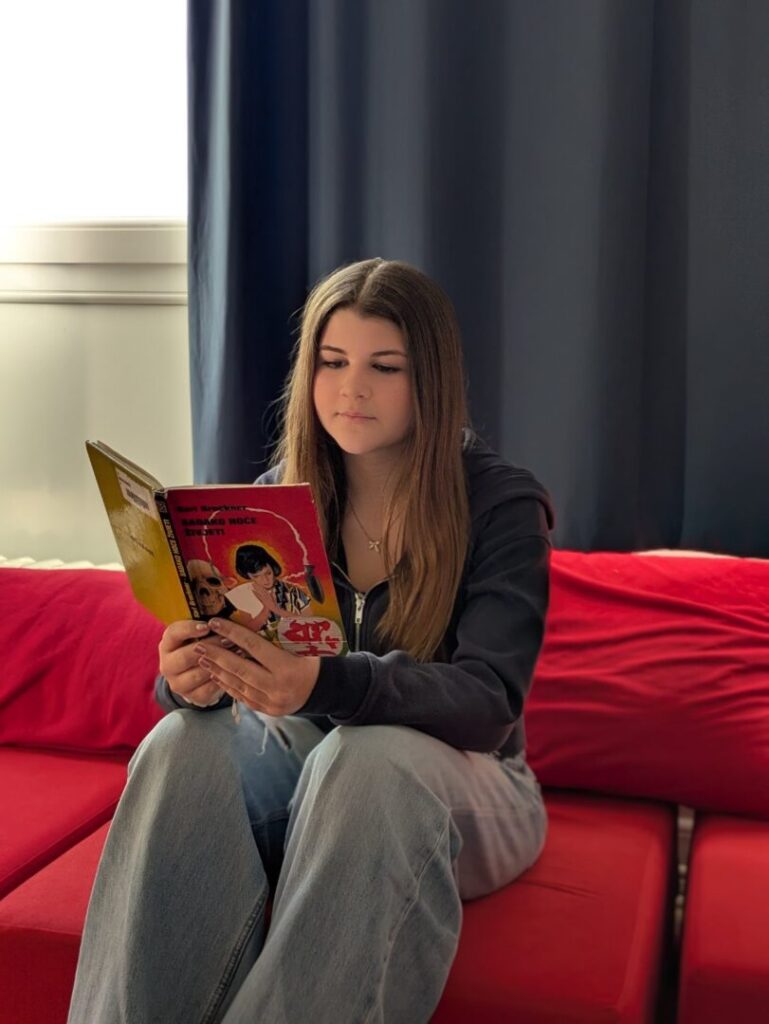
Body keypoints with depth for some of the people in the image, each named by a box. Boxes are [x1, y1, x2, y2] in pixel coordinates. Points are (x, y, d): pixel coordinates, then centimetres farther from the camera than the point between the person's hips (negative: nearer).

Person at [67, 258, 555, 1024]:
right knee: (183, 743, -29)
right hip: (301, 763, 3)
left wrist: (325, 685, -41)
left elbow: (490, 699, -22)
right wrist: (193, 679, -30)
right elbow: (204, 662, -3)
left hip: (453, 781, -3)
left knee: (366, 755, -37)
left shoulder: (502, 504, -10)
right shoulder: (274, 498, 1)